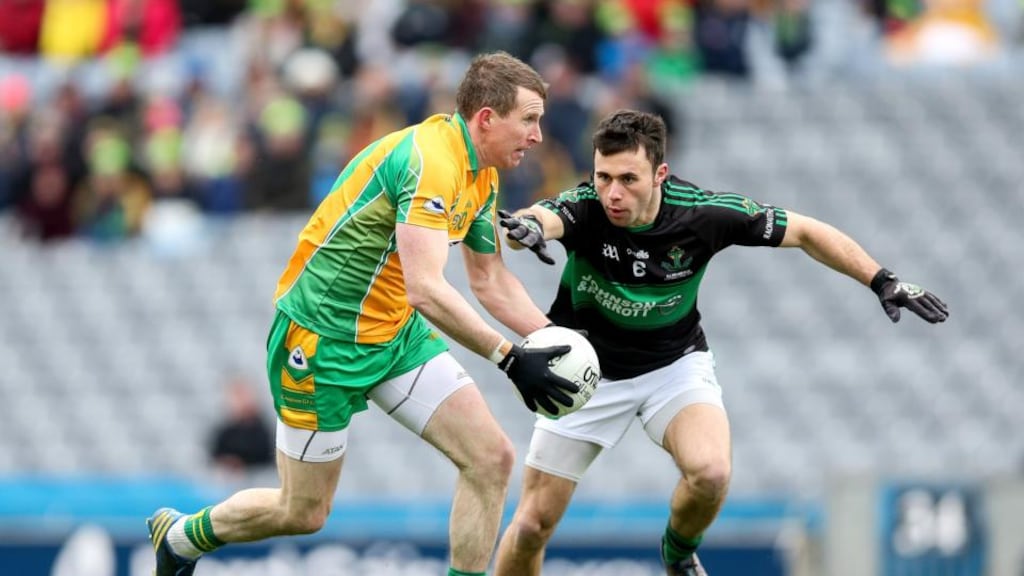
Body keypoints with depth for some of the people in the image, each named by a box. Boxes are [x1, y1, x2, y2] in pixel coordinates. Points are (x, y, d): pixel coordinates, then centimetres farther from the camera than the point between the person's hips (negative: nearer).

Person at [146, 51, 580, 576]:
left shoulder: (482, 175, 4)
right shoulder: (430, 158, -26)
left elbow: (491, 281, 17)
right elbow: (425, 289, -35)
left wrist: (555, 342, 5)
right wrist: (509, 357, -35)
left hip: (396, 334, 9)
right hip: (321, 338, -9)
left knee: (491, 458, -8)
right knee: (303, 512, 5)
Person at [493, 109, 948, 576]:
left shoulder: (704, 213, -23)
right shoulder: (583, 207, -27)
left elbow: (804, 232, -10)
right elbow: (539, 219, -51)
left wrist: (881, 280, -14)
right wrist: (524, 226, -75)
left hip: (674, 364, 0)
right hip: (587, 370, 0)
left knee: (710, 473, -27)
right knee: (533, 524, -3)